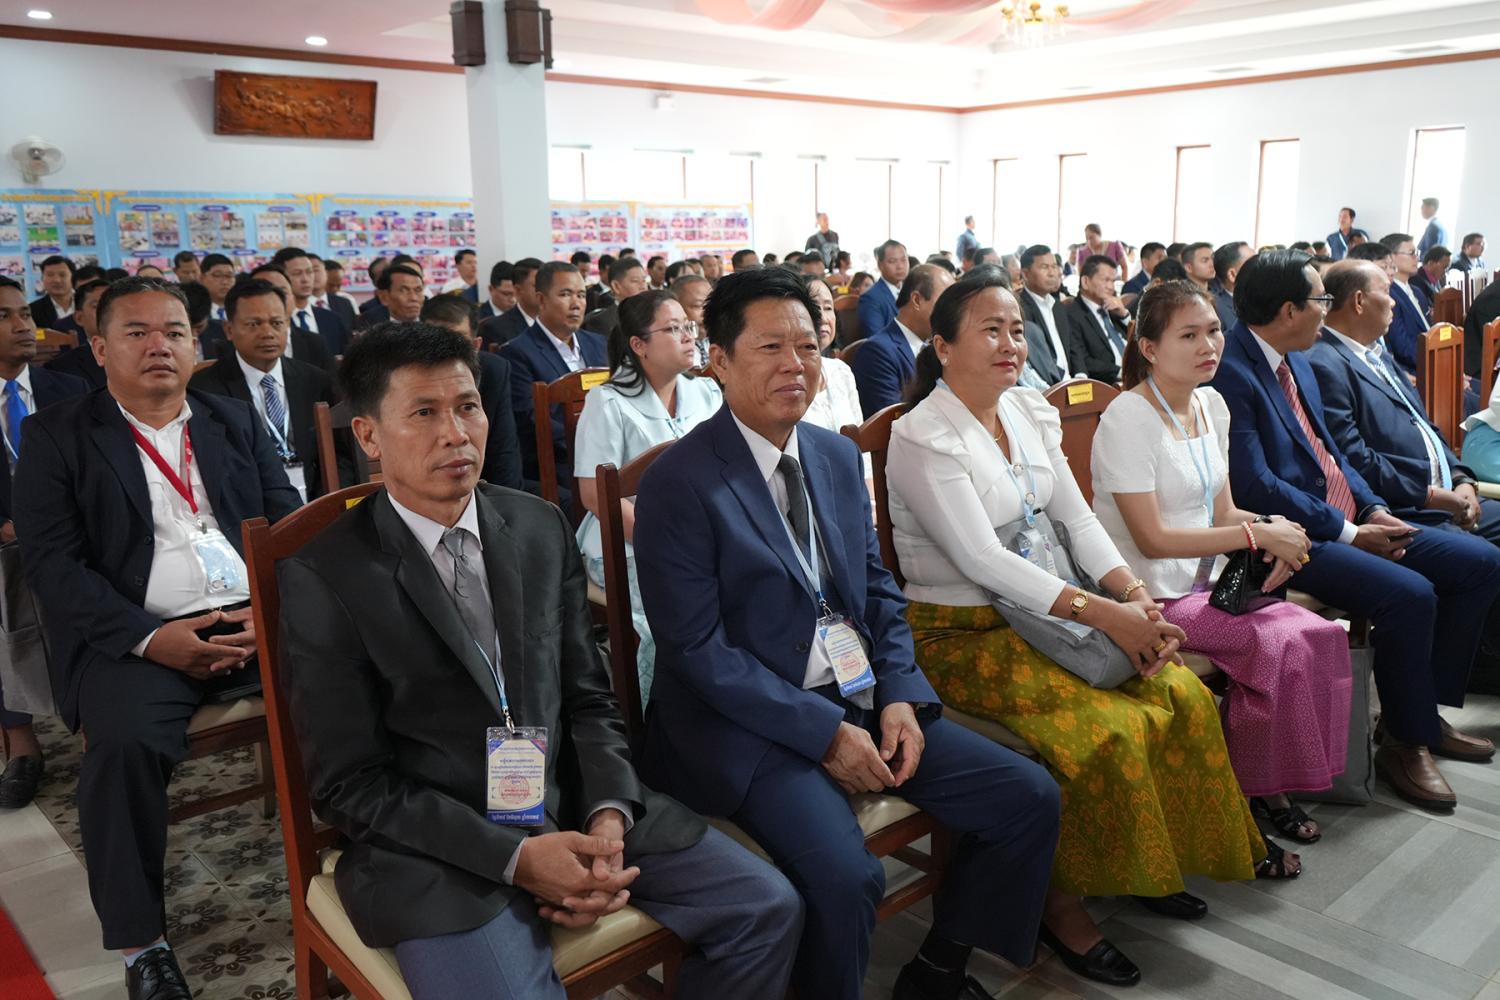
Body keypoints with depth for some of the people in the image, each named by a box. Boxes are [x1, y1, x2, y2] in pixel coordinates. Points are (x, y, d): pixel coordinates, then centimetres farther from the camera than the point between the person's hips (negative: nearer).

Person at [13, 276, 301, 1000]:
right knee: (127, 743, -31)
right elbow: (52, 560, -2)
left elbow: (291, 526, 10)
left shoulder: (236, 423, 17)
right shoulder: (56, 436, 9)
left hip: (258, 617, 3)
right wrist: (149, 637, -15)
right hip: (134, 635, -2)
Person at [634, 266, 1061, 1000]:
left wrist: (899, 696, -3)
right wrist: (824, 732, -18)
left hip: (865, 698, 7)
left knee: (1029, 799, 1)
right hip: (751, 720, -7)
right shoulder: (680, 482, -13)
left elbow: (878, 587, 13)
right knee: (846, 876, -30)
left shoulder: (839, 455, 9)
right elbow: (697, 647, -16)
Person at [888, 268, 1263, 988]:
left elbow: (1076, 517, 6)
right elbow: (980, 559, -23)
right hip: (959, 632, -7)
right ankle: (1062, 902, -1)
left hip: (1039, 609, 8)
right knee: (1108, 729, -23)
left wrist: (1136, 595, -10)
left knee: (1184, 695, -4)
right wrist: (1101, 613, -25)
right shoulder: (922, 438, -16)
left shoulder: (1031, 413, 9)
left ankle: (1153, 863, 17)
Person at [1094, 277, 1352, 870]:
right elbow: (1152, 538, -19)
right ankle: (1245, 804, -2)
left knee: (1323, 636, -10)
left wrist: (1272, 537, -8)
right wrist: (1258, 534, -18)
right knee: (1281, 644, -22)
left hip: (1205, 582, 8)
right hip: (1152, 598, -8)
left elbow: (1222, 513, 14)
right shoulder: (1128, 420, -15)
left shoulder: (1211, 406, 10)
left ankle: (1275, 786, 6)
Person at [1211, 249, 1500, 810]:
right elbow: (1254, 484, -23)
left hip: (1348, 521, 10)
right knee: (1408, 594, -28)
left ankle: (1424, 707, 17)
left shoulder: (1296, 362, 13)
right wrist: (1348, 532, -16)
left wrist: (1372, 508, 3)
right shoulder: (1231, 374, -18)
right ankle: (1406, 742, -5)